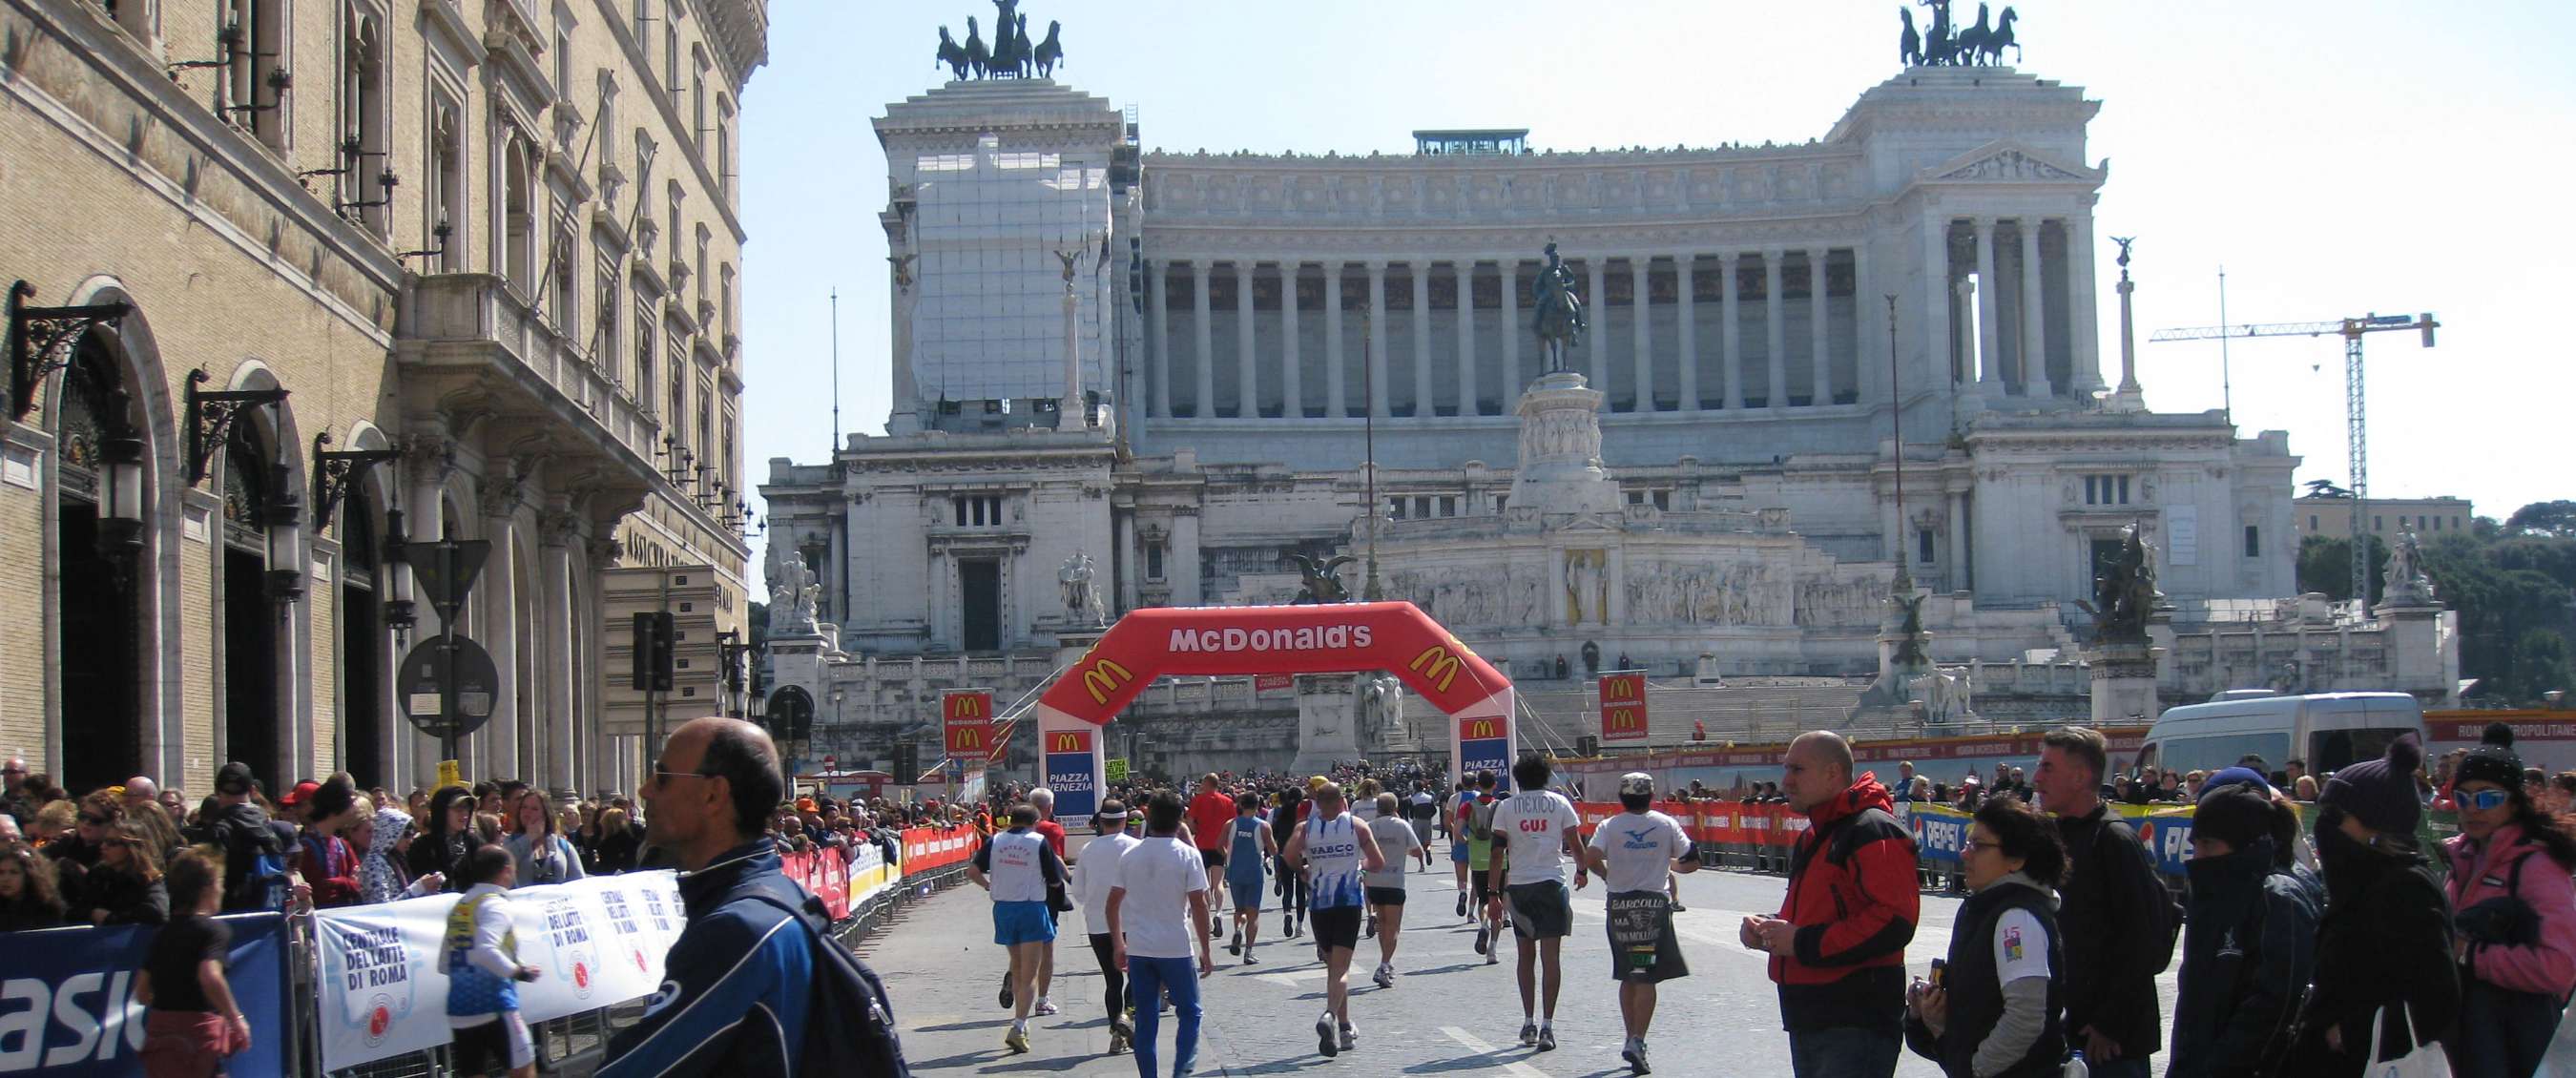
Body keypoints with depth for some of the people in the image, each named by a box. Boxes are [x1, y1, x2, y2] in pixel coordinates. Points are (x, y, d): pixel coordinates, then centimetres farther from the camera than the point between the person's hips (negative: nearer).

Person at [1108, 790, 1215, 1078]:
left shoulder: (1130, 856, 4)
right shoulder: (1187, 855, -8)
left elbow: (1113, 903, 8)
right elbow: (1199, 905, -10)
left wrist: (1118, 944, 18)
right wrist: (1205, 952, -3)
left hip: (1137, 948, 3)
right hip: (1176, 948, -3)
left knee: (1146, 1017, 10)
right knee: (1189, 1012, 9)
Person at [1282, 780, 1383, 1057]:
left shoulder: (1306, 828, 2)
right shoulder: (1356, 825, 0)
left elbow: (1288, 856, -14)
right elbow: (1378, 863, -2)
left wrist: (1304, 867, 8)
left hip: (1320, 902, 2)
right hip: (1349, 901, -2)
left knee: (1332, 966, 16)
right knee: (1341, 967, -6)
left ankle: (1345, 1028, 20)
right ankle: (1330, 1015, -32)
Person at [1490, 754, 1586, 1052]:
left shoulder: (1506, 807, 2)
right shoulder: (1559, 803, 2)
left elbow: (1498, 852, -2)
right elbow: (1575, 844, 2)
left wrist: (1495, 893, 2)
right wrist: (1582, 870, 22)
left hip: (1518, 886, 1)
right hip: (1551, 883, -1)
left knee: (1526, 955, 14)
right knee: (1551, 956, -1)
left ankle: (1528, 1022, 15)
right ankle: (1546, 1025, -9)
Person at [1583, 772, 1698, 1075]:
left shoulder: (1609, 826, -1)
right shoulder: (1666, 824, 0)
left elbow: (1590, 857, -16)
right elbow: (1692, 862, 0)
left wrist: (1607, 874, 3)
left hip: (1619, 905, 2)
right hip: (1653, 905, -2)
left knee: (1627, 977, 16)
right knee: (1646, 979, -2)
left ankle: (1631, 1039, 21)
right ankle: (1637, 1042, -14)